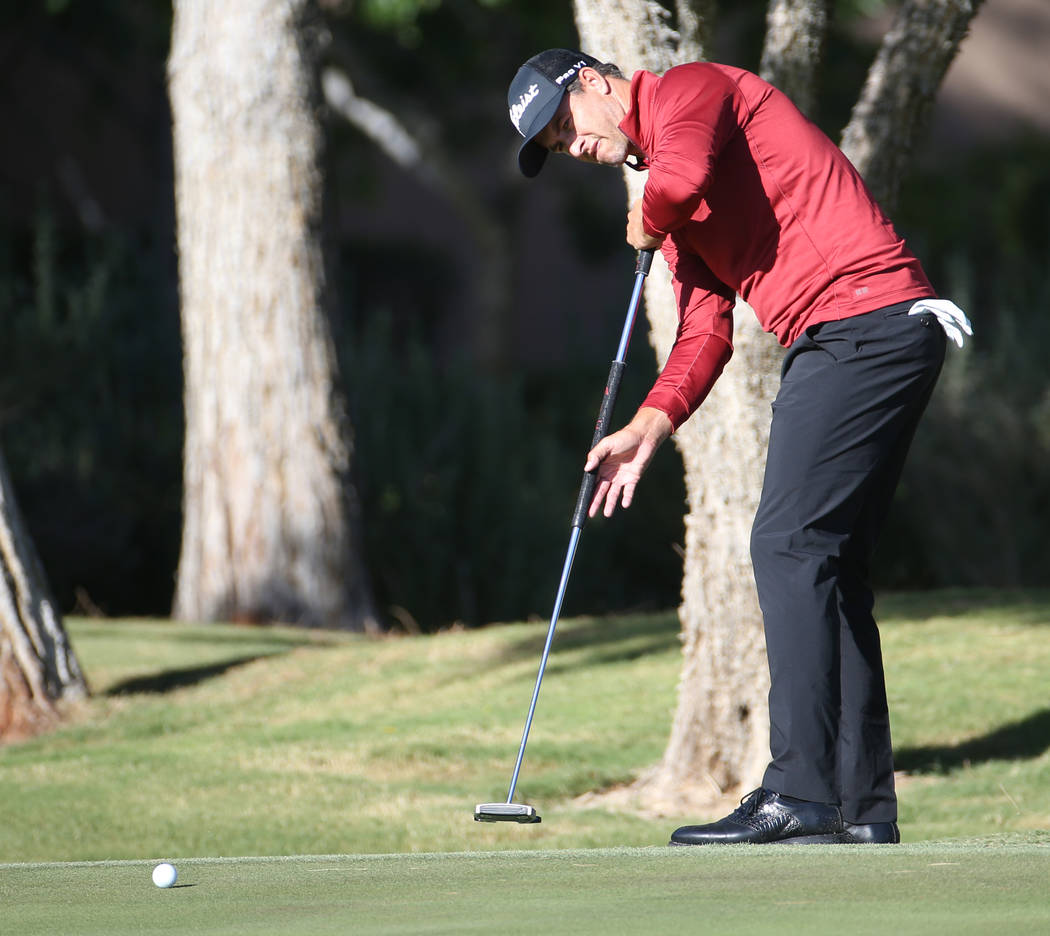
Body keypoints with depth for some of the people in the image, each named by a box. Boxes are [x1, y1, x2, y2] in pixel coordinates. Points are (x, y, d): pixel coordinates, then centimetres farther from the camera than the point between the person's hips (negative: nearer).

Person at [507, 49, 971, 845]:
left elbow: (682, 176, -25)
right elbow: (707, 326, 21)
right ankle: (863, 810, 8)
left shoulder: (689, 89, -2)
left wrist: (646, 225, -3)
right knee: (831, 565, 9)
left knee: (789, 546, -13)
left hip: (861, 317, -10)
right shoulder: (669, 197, 26)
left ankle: (801, 793, -17)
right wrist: (650, 425, 7)